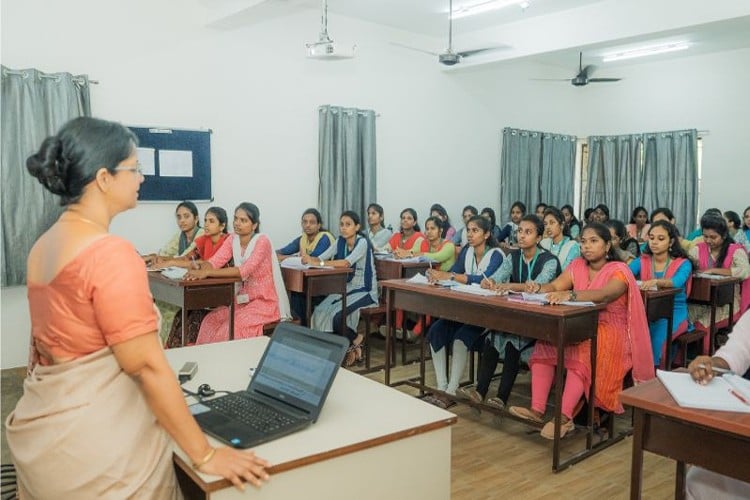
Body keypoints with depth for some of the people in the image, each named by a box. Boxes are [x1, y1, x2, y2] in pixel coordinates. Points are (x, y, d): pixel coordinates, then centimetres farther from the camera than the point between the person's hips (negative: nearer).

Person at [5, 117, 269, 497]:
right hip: (94, 446, -8)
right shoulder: (110, 253, -23)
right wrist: (205, 455, -17)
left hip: (41, 433, 9)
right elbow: (147, 366, -23)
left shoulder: (43, 247, 5)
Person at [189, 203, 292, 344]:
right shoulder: (232, 240, 4)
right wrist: (201, 270, -30)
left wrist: (207, 273, -35)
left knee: (233, 327, -25)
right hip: (243, 299, 7)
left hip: (265, 302, -6)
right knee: (210, 322, -10)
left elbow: (245, 270, -30)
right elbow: (215, 261, -6)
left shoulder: (262, 241, -17)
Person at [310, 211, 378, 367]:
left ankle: (353, 345, 5)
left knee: (336, 315, -27)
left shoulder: (362, 242, -15)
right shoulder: (340, 241, 7)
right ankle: (352, 344, 4)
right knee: (320, 312, -16)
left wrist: (318, 263, -38)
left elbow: (347, 262, -31)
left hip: (365, 291, -7)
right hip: (346, 289, 7)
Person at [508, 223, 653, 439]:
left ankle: (565, 417, -38)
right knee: (545, 341, -20)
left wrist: (570, 295, -46)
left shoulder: (619, 270, -7)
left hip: (610, 332, -5)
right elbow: (555, 286, -3)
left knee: (582, 349, -35)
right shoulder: (577, 266, 11)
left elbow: (604, 295, -29)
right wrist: (539, 288, -28)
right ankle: (537, 409, -25)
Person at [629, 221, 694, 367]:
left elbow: (677, 281, -25)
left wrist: (656, 282, -46)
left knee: (655, 338, -31)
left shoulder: (683, 264, -2)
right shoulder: (641, 261, 7)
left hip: (674, 313, -2)